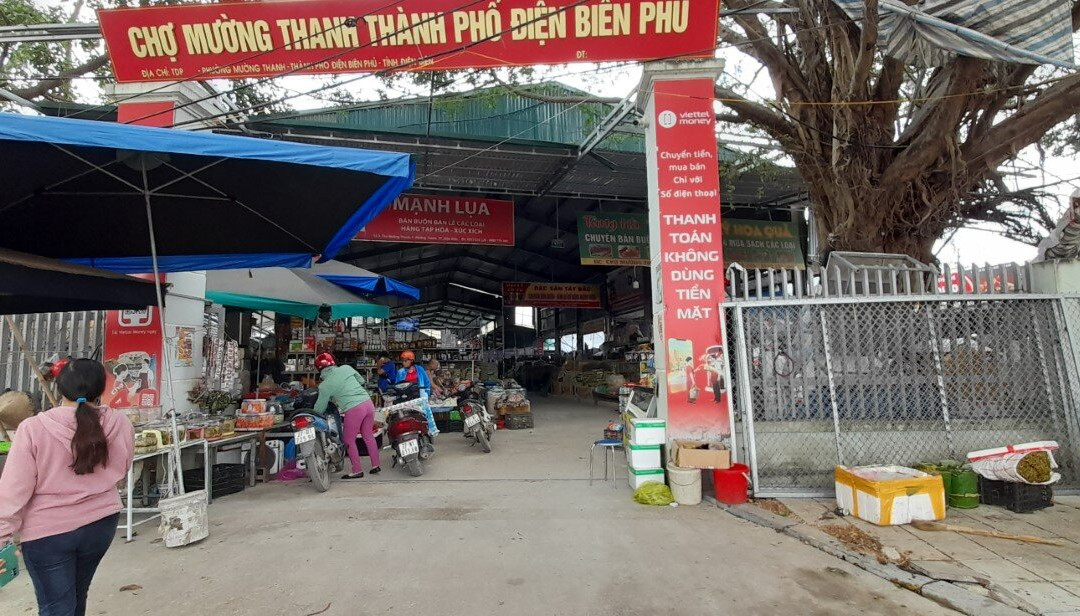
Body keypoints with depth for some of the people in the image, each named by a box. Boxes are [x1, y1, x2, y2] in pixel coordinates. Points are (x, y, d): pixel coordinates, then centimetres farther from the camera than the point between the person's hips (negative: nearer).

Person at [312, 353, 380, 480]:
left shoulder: (325, 385, 0)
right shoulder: (346, 368, 7)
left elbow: (320, 409, 8)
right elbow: (361, 380, 21)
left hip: (354, 410, -5)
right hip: (368, 402, 5)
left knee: (349, 440, 13)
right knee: (368, 435, 20)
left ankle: (357, 470, 17)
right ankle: (375, 465, 27)